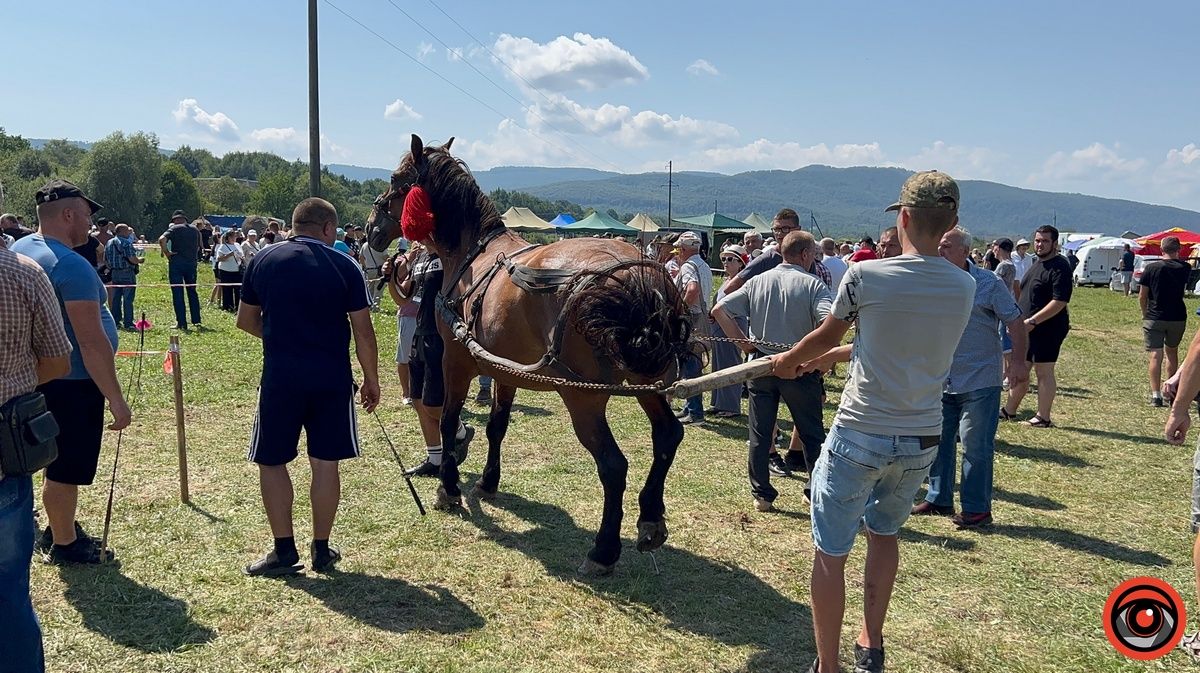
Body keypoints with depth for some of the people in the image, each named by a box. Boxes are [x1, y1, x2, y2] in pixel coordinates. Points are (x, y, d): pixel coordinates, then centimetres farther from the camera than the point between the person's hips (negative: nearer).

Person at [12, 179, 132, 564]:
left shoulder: (19, 250, 5)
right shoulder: (72, 266, -24)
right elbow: (92, 341, -26)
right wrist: (116, 399, -23)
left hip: (42, 375, 10)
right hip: (73, 383, -9)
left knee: (60, 461, 24)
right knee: (67, 468, 5)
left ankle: (59, 528, 38)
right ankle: (64, 545, 20)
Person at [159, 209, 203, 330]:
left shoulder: (174, 228, -4)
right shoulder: (195, 229, 11)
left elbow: (162, 240, -20)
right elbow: (198, 247, 17)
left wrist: (166, 253, -10)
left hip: (176, 263, -4)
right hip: (192, 263, 4)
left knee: (177, 293, 0)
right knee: (192, 291, 13)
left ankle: (181, 323, -2)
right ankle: (196, 321, 12)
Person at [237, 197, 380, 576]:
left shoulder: (263, 261, 3)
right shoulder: (344, 267, -3)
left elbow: (246, 321, 10)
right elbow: (363, 331, -3)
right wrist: (371, 380, 6)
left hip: (280, 375, 0)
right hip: (332, 377, 0)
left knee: (272, 461, 11)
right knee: (325, 462, 9)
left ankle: (285, 550, 12)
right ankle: (321, 550, 17)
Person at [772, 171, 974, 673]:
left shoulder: (865, 276, -13)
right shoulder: (964, 288, 1)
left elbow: (827, 335, 4)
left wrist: (788, 360, 26)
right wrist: (821, 360, 25)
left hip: (860, 437, -5)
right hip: (921, 441, 6)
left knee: (830, 553, 7)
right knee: (883, 532, 27)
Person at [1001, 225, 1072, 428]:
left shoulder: (1059, 266, -14)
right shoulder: (1037, 264, 16)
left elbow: (1060, 301, -22)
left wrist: (1032, 321, -25)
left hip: (1047, 329, -9)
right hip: (1028, 328, 9)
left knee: (1044, 372, -3)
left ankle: (1043, 418, 4)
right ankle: (1009, 411, 24)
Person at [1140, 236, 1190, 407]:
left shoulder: (1152, 268, -7)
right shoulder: (1185, 268, -1)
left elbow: (1142, 297, -4)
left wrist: (1145, 313, 13)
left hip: (1154, 317, -3)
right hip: (1178, 318, 3)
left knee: (1156, 356, -4)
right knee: (1172, 352, 20)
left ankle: (1156, 394, -12)